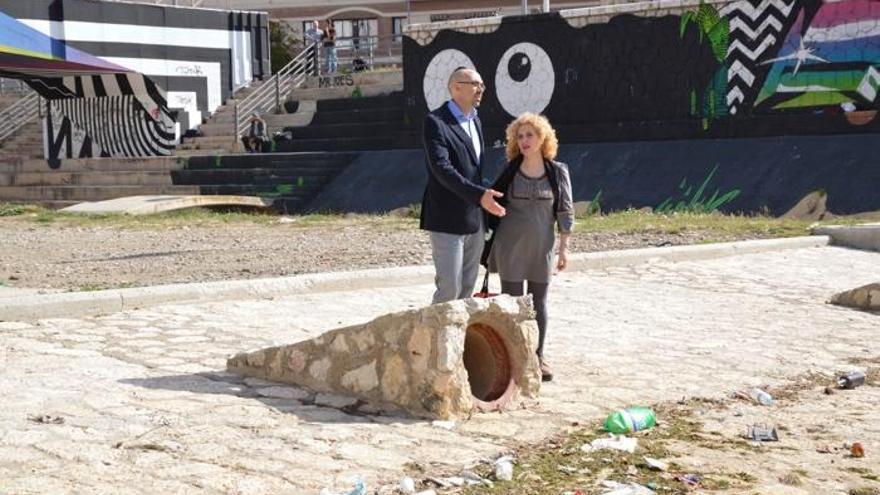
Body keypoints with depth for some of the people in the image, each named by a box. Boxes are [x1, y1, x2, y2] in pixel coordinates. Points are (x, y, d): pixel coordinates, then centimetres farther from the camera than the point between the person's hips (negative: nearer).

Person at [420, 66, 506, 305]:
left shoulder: (475, 120, 15)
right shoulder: (435, 122, -12)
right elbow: (442, 169, -23)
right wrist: (479, 195, -29)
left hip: (474, 220, 8)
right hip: (447, 221, -8)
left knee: (467, 288, 11)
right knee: (449, 289, -9)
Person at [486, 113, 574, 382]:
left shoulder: (558, 172, 0)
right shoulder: (509, 172, -1)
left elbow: (565, 211, 3)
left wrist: (564, 246, -2)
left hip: (542, 247, 1)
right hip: (511, 246, -1)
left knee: (539, 303, 9)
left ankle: (538, 357, 19)